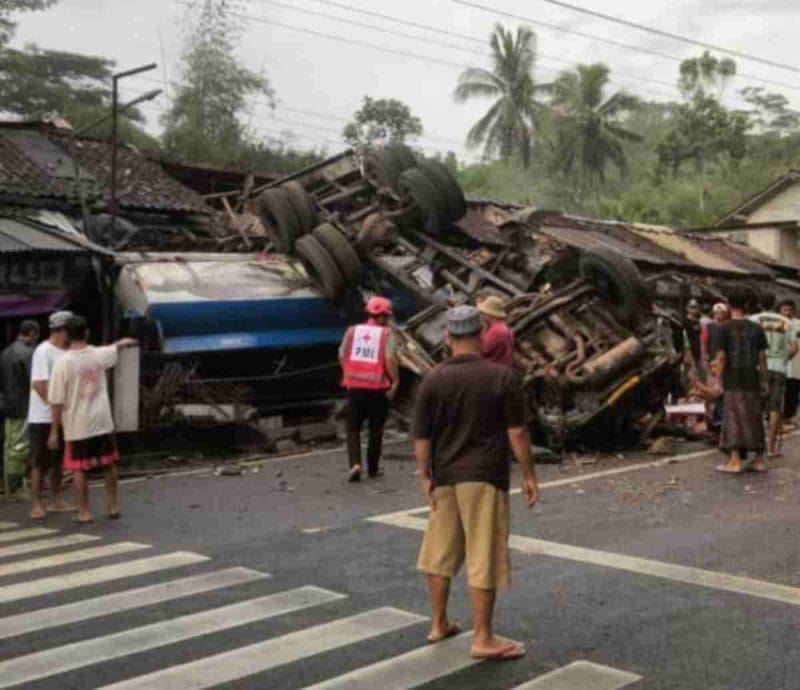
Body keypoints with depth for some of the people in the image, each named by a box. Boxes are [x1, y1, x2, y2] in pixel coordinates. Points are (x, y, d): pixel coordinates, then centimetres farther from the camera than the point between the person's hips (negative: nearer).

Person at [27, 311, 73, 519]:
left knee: (58, 461, 14)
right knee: (40, 463, 0)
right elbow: (38, 384, -20)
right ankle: (38, 504, 8)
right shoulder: (43, 351, -15)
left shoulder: (64, 352, 9)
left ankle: (57, 501, 23)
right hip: (43, 418, -8)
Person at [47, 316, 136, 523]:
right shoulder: (98, 355, -2)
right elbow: (116, 348, 23)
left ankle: (84, 512, 9)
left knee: (79, 469, 7)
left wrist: (54, 431, -4)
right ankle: (113, 506, 24)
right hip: (102, 421, 3)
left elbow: (57, 401, -12)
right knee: (108, 464, 16)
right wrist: (126, 341, 47)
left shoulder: (63, 362, -13)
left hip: (77, 425, -3)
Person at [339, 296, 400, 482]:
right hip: (378, 387, -2)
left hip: (354, 385, 2)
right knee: (376, 429, 13)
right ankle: (373, 468, 19)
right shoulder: (387, 334, -5)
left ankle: (355, 463, -7)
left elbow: (342, 357, 6)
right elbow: (390, 359, -17)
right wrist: (395, 381, -8)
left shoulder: (352, 331, 6)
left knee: (353, 427, 12)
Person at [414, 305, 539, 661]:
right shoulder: (503, 376, -8)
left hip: (445, 476, 4)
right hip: (485, 477, -4)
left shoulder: (433, 379, -1)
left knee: (440, 551, 16)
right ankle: (483, 639, 4)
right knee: (484, 557, 0)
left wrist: (425, 476, 9)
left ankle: (439, 624, 27)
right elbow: (517, 432, -8)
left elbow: (421, 435, -1)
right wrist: (529, 474, 0)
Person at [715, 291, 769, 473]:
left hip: (733, 381, -3)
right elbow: (762, 357, 2)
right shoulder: (756, 328, 3)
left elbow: (721, 357, -9)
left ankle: (735, 461, 0)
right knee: (754, 418, 11)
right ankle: (759, 460, 17)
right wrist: (764, 380, 9)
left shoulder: (724, 328, -6)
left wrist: (719, 380, -1)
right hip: (752, 380, 3)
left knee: (733, 419, 2)